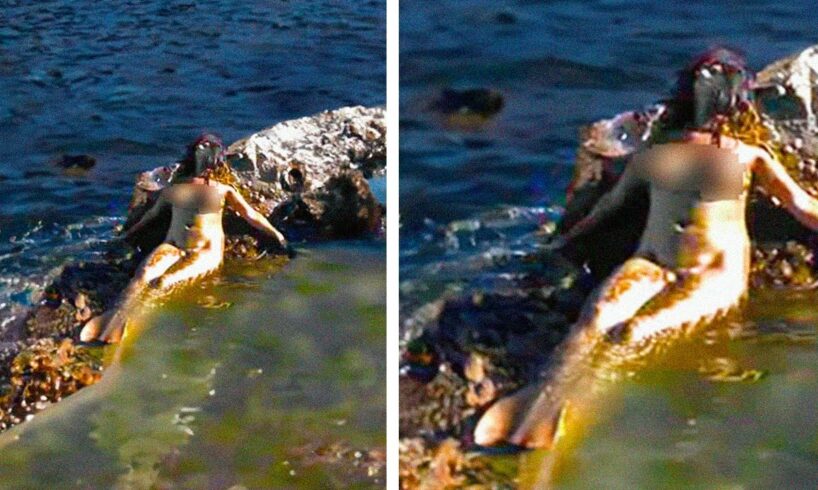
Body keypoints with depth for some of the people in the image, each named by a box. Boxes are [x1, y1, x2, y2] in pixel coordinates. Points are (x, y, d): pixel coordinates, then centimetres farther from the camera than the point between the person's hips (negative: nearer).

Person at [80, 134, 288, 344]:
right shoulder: (175, 187, 23)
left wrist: (276, 234, 12)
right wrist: (130, 232, 41)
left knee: (164, 281, -34)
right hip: (173, 247, 2)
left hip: (207, 251, -2)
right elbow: (152, 213, 35)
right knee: (143, 274, -32)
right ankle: (116, 315, -54)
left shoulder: (223, 191, 19)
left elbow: (251, 215, 18)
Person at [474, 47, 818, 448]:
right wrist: (568, 238, 35)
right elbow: (614, 199, 33)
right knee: (594, 320, -32)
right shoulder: (659, 147, 24)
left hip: (716, 273, -2)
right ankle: (539, 409, -53)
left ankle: (549, 400, -50)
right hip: (651, 264, 2)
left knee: (636, 332, -33)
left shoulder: (749, 155, 20)